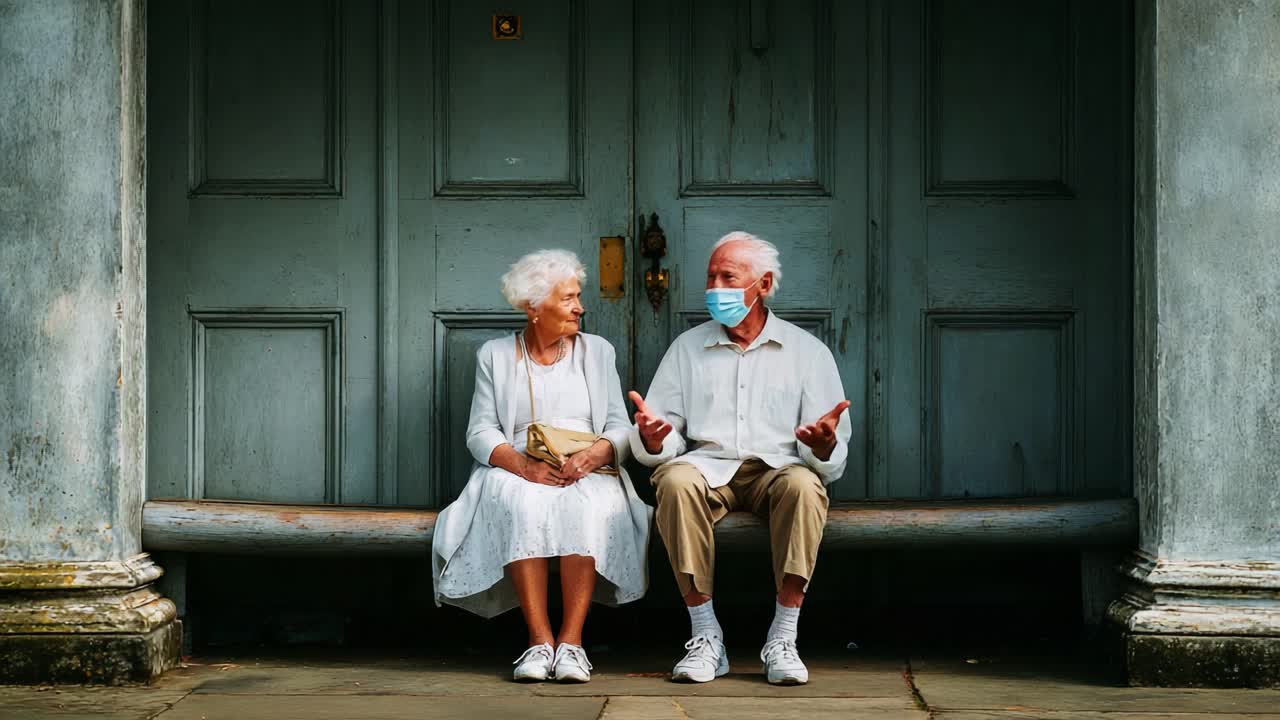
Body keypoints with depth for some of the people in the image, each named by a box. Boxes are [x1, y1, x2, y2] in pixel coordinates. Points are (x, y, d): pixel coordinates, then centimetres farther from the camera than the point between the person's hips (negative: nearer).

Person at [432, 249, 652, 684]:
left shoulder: (597, 351, 17)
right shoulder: (495, 356, 14)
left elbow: (620, 428, 8)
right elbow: (480, 432, 4)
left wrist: (593, 455, -15)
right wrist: (522, 464, -17)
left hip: (588, 472, 1)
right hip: (517, 472, 0)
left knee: (587, 506, -36)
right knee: (522, 506, -37)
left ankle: (571, 639, -35)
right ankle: (539, 640, -37)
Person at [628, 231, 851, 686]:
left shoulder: (807, 352, 9)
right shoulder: (687, 349, 15)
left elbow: (832, 462, 2)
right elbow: (665, 446, 8)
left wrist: (822, 445, -23)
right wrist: (651, 439, -16)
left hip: (776, 469, -1)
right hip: (708, 465, 1)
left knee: (803, 483, -36)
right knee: (676, 481, -33)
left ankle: (782, 639, -30)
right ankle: (706, 637, -28)